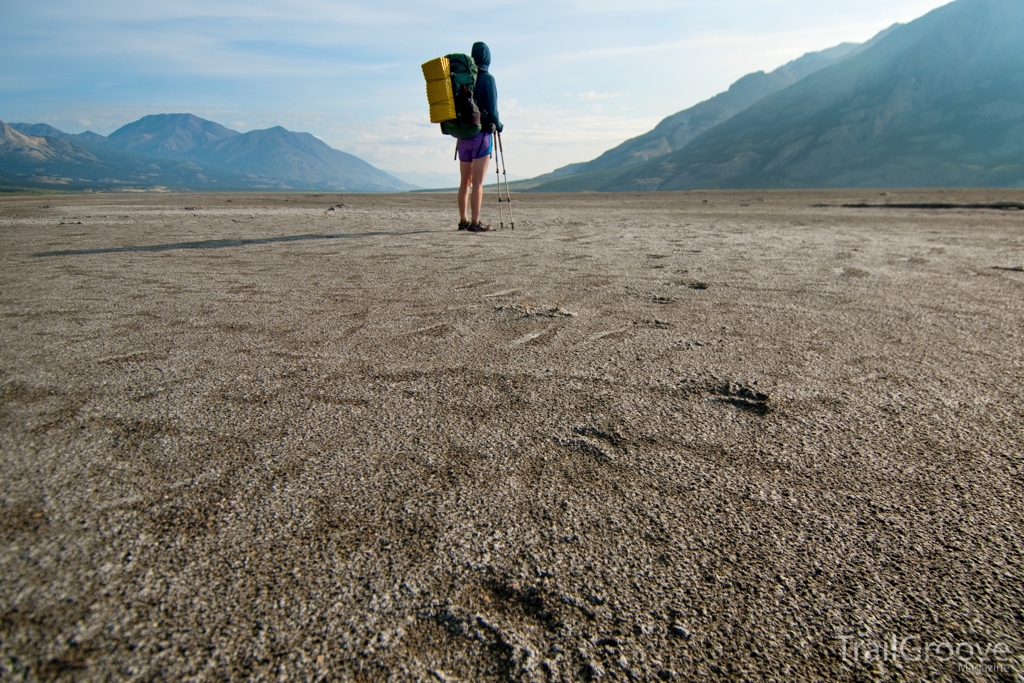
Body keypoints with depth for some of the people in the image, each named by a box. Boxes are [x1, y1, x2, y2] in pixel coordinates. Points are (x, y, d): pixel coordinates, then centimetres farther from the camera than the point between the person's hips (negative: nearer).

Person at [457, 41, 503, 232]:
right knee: (478, 182, -6)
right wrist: (498, 126, 6)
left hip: (463, 135, 6)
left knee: (465, 181, 12)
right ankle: (475, 222, -7)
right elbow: (492, 109, -11)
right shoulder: (487, 79, -8)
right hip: (481, 134, -6)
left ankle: (463, 220, 16)